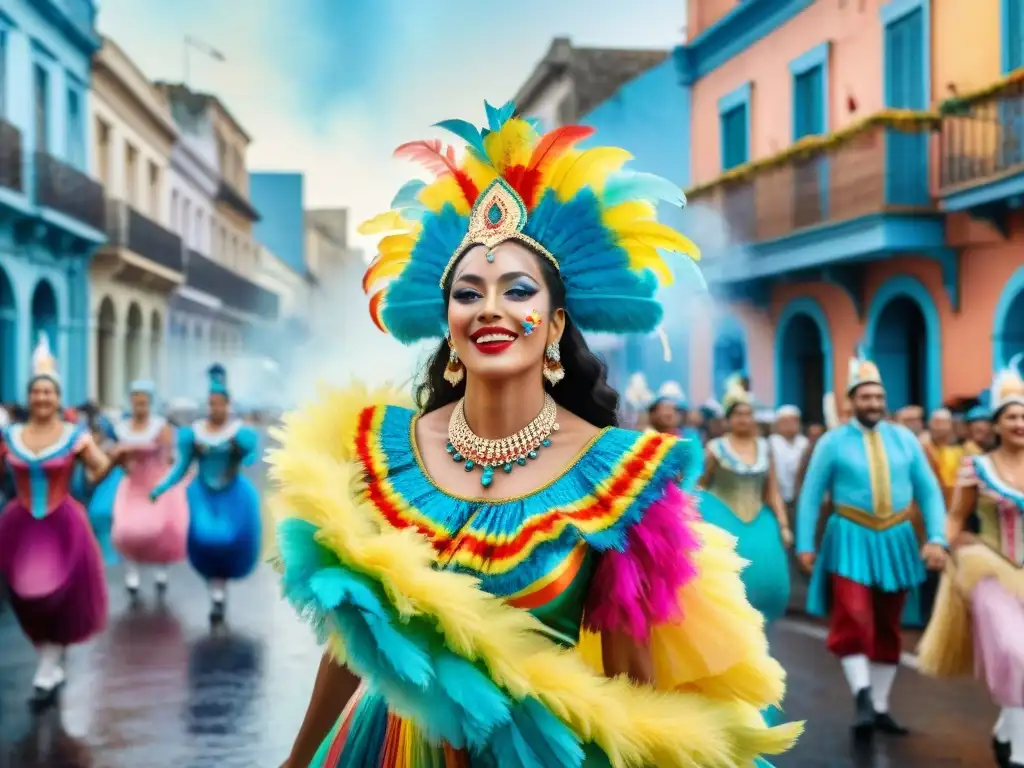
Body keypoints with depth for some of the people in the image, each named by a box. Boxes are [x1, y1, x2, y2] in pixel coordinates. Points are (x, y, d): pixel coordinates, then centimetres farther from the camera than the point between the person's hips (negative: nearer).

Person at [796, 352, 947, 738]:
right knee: (853, 621, -19)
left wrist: (936, 538, -6)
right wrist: (805, 544, -6)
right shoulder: (833, 442, -4)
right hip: (852, 540, -3)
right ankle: (862, 698, -15)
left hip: (896, 540, 4)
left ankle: (880, 707, 20)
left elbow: (929, 491, 5)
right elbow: (811, 495, -1)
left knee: (888, 627, 10)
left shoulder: (904, 438, 4)